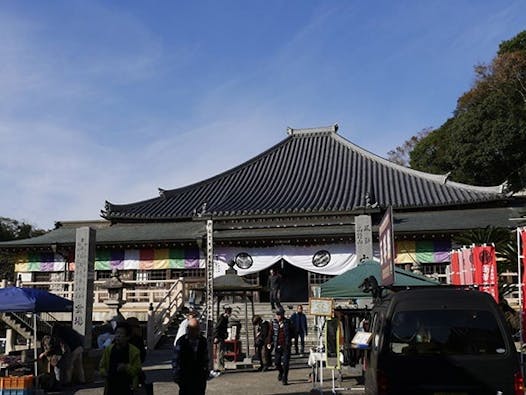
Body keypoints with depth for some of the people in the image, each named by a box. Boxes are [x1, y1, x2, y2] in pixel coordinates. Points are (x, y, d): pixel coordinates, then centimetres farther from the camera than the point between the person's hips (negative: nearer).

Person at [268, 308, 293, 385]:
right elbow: (271, 333, 5)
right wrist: (270, 343, -4)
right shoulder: (274, 322, 1)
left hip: (286, 345, -2)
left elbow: (292, 332, 8)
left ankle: (284, 379, 7)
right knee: (277, 362, 5)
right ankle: (281, 372, 37)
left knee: (285, 363, -4)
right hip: (277, 346, 2)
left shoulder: (287, 322, -3)